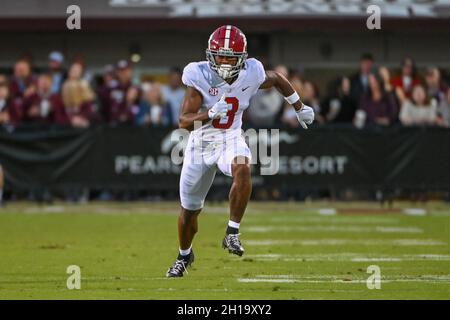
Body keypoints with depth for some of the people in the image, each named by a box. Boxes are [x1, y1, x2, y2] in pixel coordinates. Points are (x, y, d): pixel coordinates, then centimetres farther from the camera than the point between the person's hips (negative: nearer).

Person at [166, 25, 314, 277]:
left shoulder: (251, 75, -15)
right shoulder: (199, 76, -23)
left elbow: (277, 79, 9)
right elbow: (184, 121, -28)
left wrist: (300, 108, 16)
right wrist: (210, 114, -46)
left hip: (231, 138, 0)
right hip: (201, 141, 0)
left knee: (243, 170, -37)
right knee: (190, 209, 12)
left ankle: (232, 233, -25)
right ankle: (185, 255, 41)